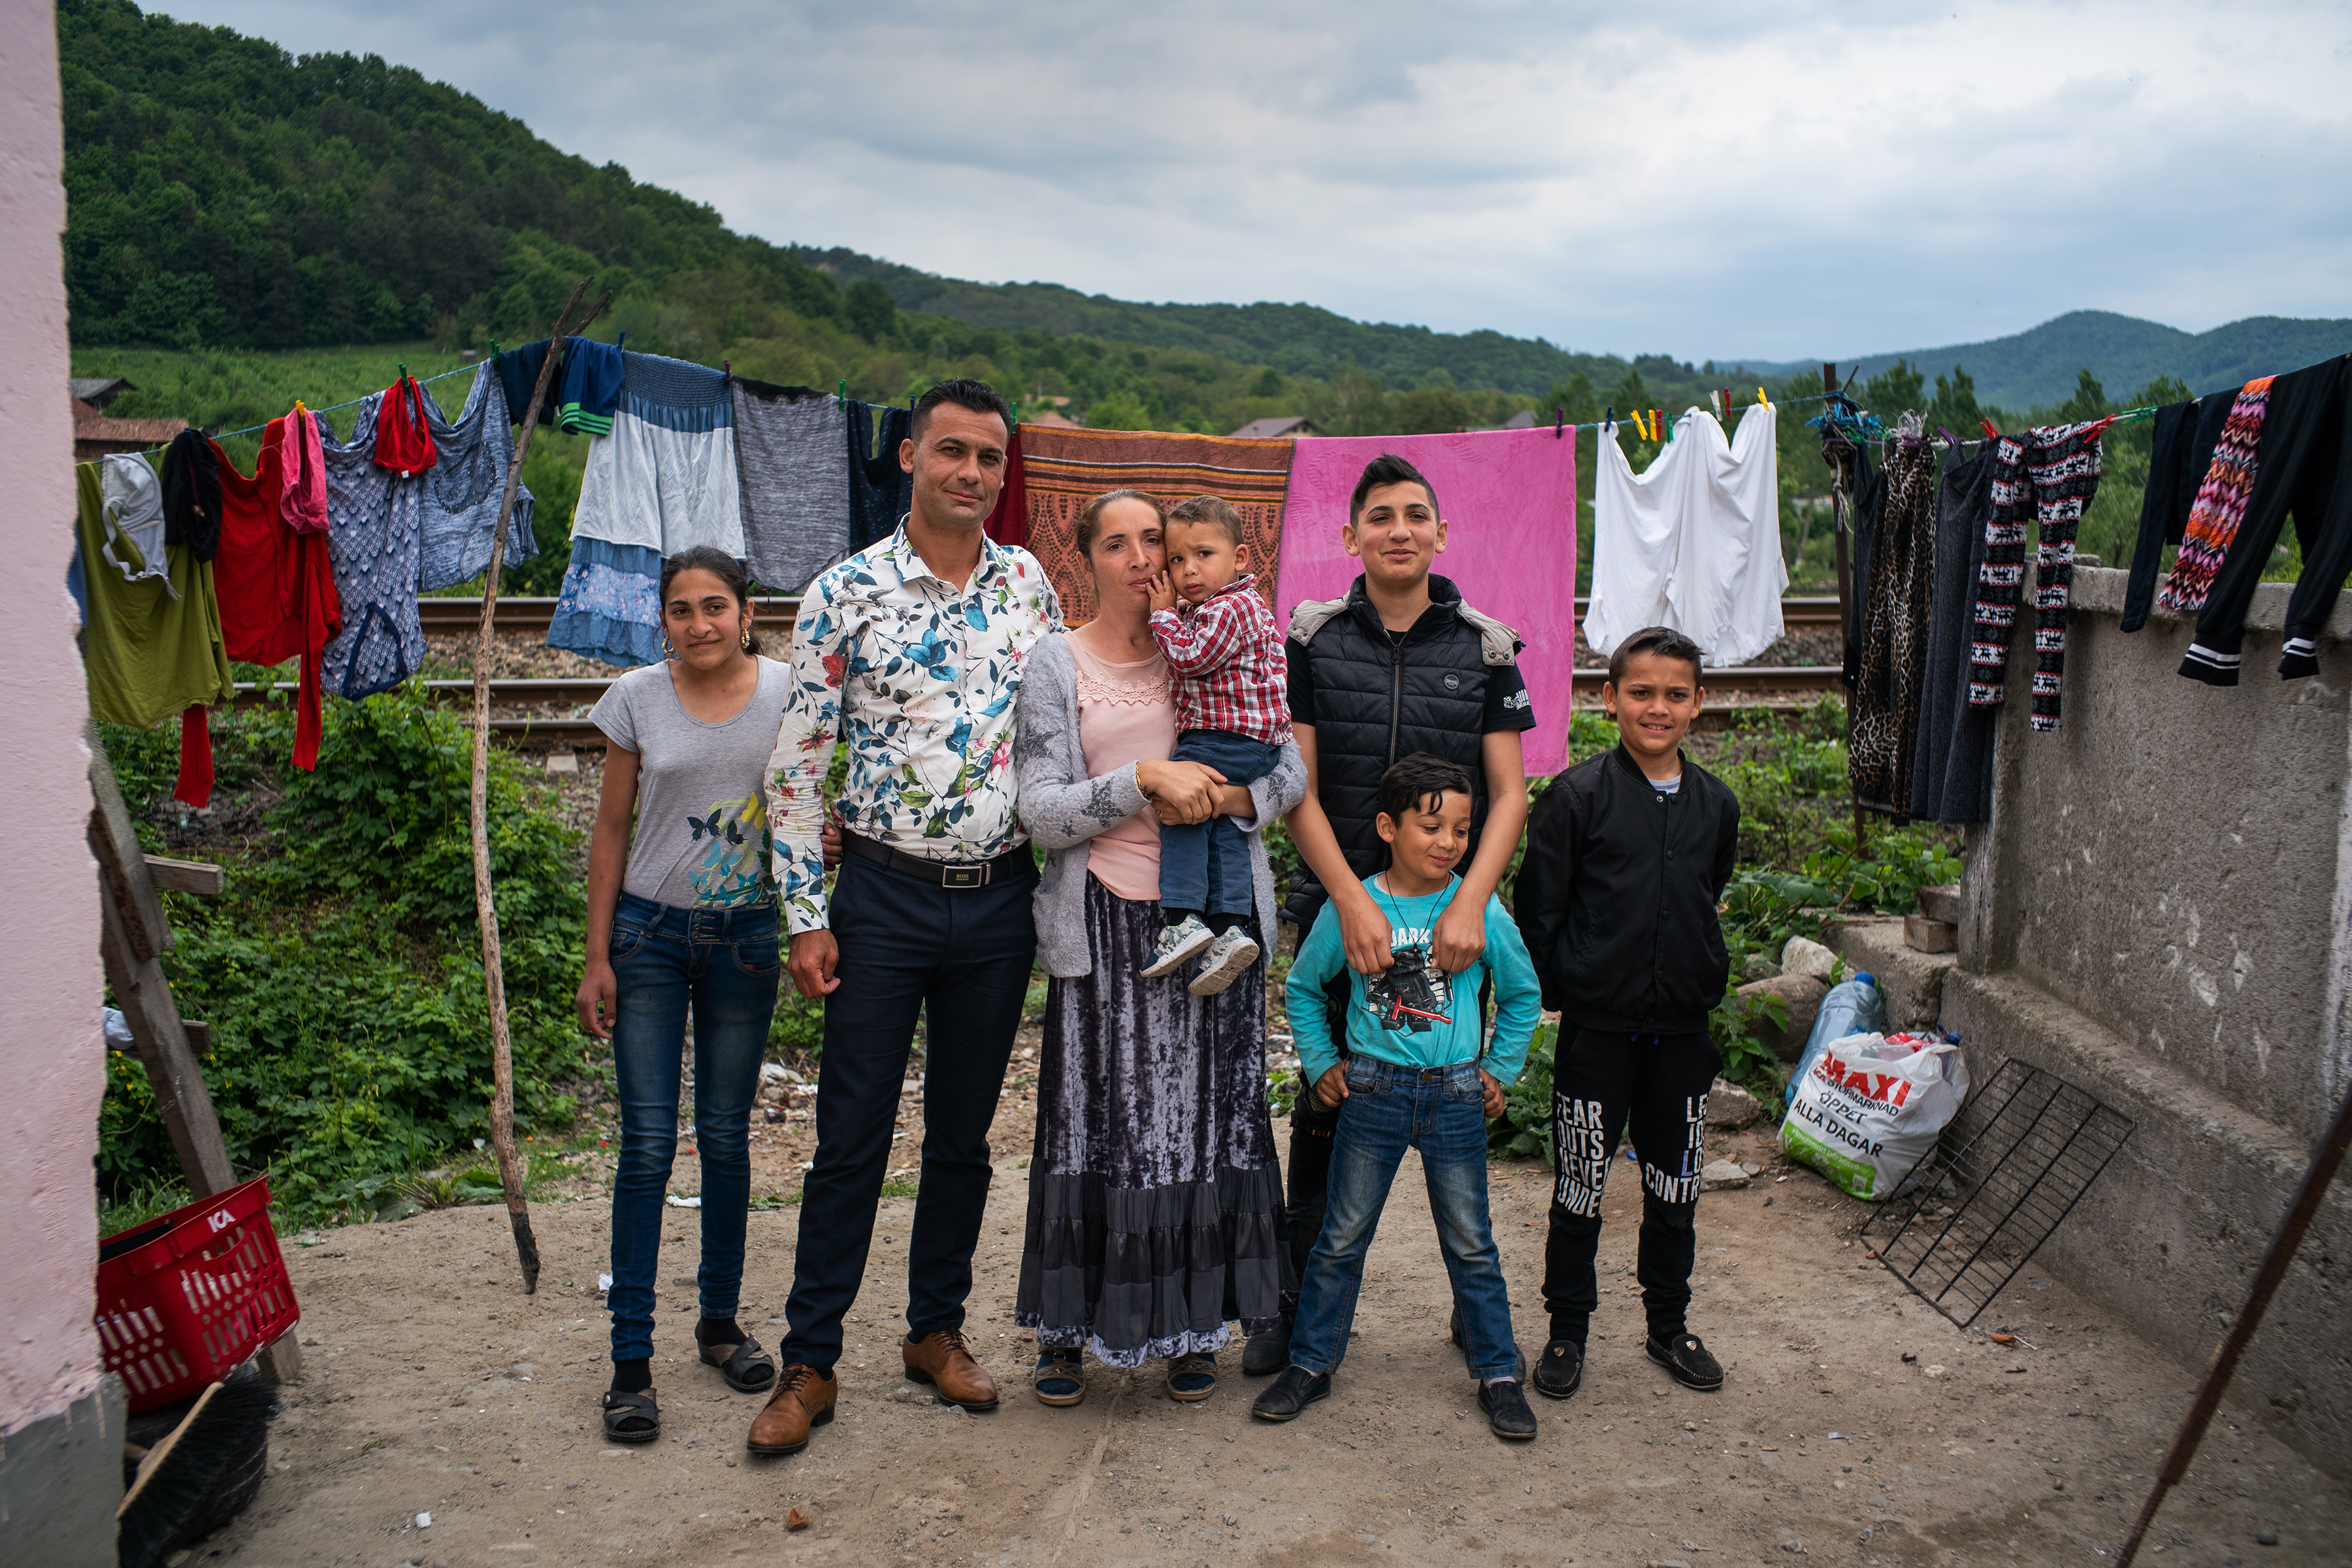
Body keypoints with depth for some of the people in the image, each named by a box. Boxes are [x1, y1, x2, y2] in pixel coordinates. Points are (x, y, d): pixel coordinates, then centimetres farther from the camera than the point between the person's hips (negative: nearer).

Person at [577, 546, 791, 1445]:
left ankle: (720, 1322, 25)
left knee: (726, 1137, 9)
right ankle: (630, 1360, 5)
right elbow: (611, 831, 3)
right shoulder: (637, 699, -2)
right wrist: (597, 957, 0)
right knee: (648, 1142, -2)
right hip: (650, 933, -1)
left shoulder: (784, 694, -1)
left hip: (746, 935, 1)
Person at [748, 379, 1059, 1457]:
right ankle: (810, 1362, 16)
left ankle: (937, 1330, 29)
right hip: (885, 896, -3)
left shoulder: (1029, 582, 4)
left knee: (964, 1133, 14)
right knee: (851, 1139, 2)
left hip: (1001, 900, 3)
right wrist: (805, 917, -8)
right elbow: (795, 765, -5)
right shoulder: (845, 595, -6)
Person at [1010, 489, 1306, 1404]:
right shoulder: (1058, 665, 3)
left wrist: (1225, 796, -12)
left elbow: (1291, 772, 7)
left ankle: (1193, 1325, 20)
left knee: (1210, 1114, 6)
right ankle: (1068, 1328, 18)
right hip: (1108, 923, -2)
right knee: (1098, 1121, 2)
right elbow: (1042, 811, -6)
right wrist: (1145, 780, -18)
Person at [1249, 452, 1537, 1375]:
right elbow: (1297, 789, -2)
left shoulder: (1485, 648, 3)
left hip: (1452, 916, 0)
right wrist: (1354, 902, -13)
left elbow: (1508, 795, 1)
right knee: (1322, 1111, 7)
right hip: (1337, 909, 0)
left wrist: (1468, 904, -14)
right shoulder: (1313, 640, 3)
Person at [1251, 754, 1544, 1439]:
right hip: (1372, 1092, 0)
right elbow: (1304, 986, 10)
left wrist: (1499, 1071, 7)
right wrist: (1321, 1063, 6)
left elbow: (1522, 995, 10)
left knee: (1471, 1245, 9)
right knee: (1342, 1239, 9)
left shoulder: (1480, 909, -5)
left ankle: (1498, 1375, 23)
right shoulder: (1350, 907, -6)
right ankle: (1311, 1363, 23)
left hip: (1456, 1097, 0)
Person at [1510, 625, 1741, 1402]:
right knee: (1579, 1190, 6)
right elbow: (1537, 908, -6)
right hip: (1597, 1029, -4)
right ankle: (1567, 1331, 22)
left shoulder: (1716, 805, 4)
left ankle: (1669, 1324, 32)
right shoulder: (1577, 796, -9)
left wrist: (1699, 983, 14)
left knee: (1675, 1186, 15)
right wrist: (1562, 990, -6)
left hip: (1682, 1029, 4)